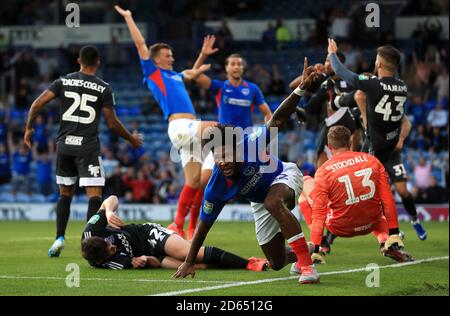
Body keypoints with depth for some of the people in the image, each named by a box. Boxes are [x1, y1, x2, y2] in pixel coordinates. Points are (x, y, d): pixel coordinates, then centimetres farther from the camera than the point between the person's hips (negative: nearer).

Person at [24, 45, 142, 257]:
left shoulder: (63, 81, 5)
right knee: (94, 194, -3)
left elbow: (37, 105, -1)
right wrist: (131, 139, 15)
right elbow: (112, 123, -1)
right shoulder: (103, 88, -2)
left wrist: (29, 129, 14)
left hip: (64, 144, 4)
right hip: (88, 147, -4)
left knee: (65, 194, 17)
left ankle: (59, 239, 10)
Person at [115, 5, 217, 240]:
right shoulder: (152, 72, 9)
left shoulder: (174, 76, 28)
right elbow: (140, 43, 7)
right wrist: (128, 18, 11)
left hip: (190, 129, 7)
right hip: (179, 126, -7)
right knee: (213, 127, -32)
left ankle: (178, 225, 2)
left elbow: (192, 74, 51)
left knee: (193, 181, 0)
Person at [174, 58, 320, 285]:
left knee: (273, 202, -41)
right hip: (260, 202, 4)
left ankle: (307, 265, -40)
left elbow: (277, 120, -28)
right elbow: (204, 223, -18)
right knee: (277, 263, 7)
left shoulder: (250, 145, -35)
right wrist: (189, 262, -15)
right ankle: (301, 254, 47)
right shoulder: (216, 188, -29)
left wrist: (300, 90, -41)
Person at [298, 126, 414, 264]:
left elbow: (319, 213, -13)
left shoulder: (324, 171, -11)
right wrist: (394, 235, 5)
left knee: (306, 183, 16)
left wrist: (314, 250, -11)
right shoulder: (372, 161, -2)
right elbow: (388, 201, -2)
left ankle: (316, 249, 5)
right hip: (370, 224, 2)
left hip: (340, 228, -2)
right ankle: (385, 241, 8)